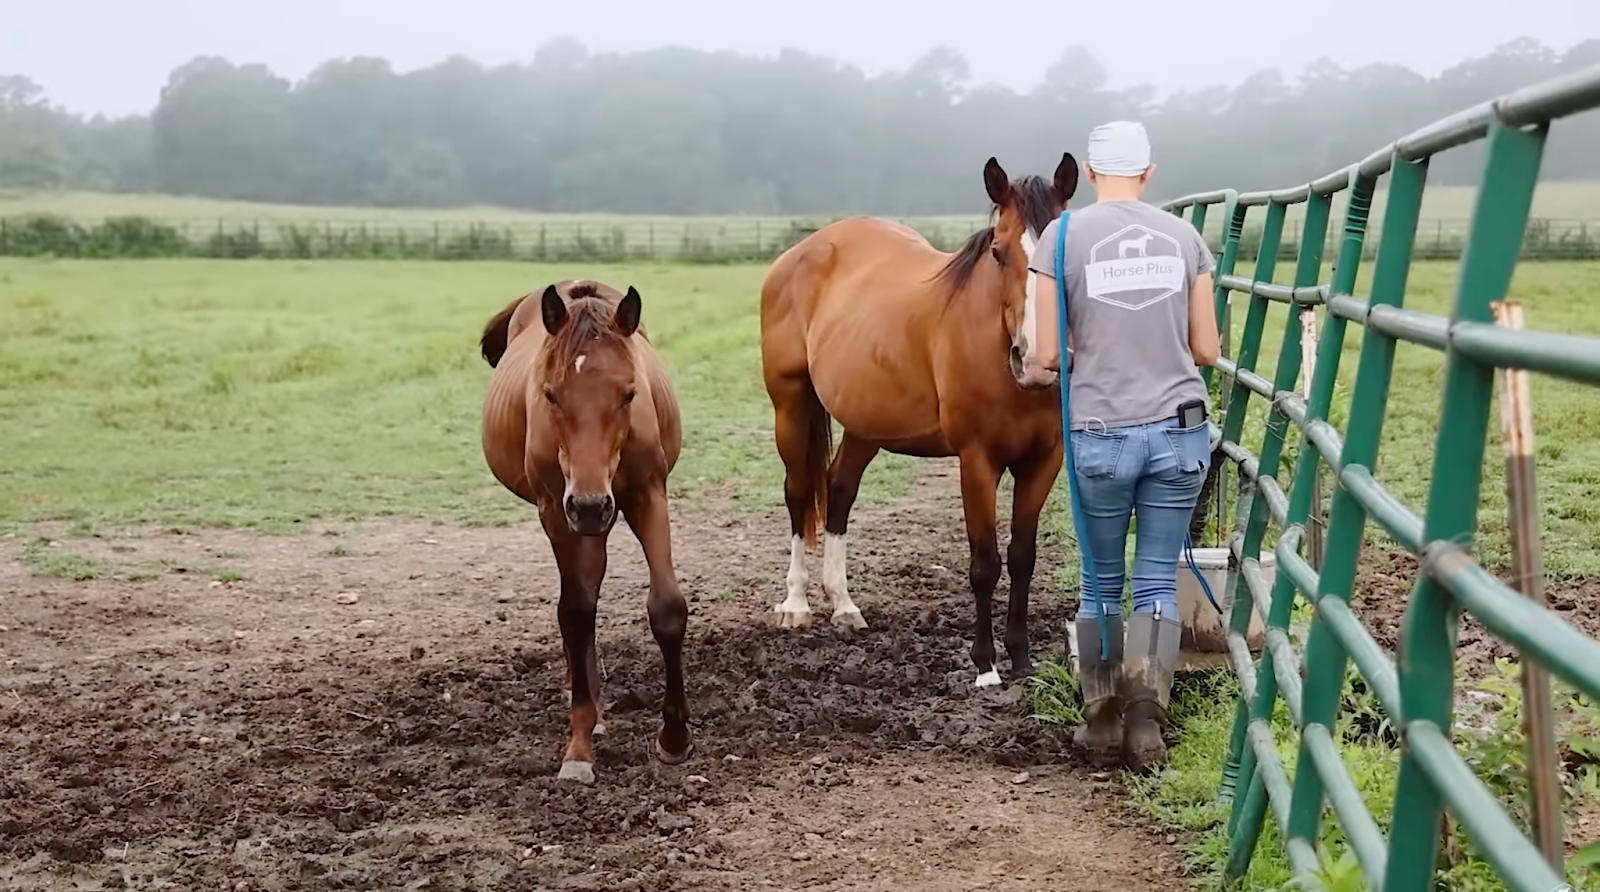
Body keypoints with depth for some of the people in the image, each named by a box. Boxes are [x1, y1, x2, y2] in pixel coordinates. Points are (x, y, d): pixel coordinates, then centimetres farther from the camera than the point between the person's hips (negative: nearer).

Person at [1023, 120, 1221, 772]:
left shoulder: (1063, 237, -5)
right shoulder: (1185, 237, 2)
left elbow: (1047, 354, -6)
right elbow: (1208, 350, 6)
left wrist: (1034, 368, 17)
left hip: (1101, 435, -1)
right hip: (1180, 433, 1)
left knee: (1102, 584, 15)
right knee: (1158, 582, 8)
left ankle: (1102, 724, 18)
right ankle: (1146, 711, -13)